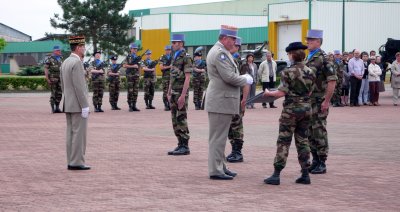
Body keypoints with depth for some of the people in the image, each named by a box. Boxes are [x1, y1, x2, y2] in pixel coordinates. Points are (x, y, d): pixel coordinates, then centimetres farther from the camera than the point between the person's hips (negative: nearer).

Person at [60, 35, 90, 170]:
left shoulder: (65, 63, 13)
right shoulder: (77, 63, -16)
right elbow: (79, 86, -21)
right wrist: (85, 106, -19)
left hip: (68, 105, 9)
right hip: (78, 105, -9)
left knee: (71, 133, 10)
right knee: (79, 133, -5)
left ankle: (71, 162, 12)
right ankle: (77, 162, -5)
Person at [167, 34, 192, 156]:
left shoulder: (186, 57, -12)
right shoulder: (175, 57, 15)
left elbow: (187, 78, -17)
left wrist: (183, 95, -22)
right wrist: (169, 93, 18)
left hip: (181, 92, -9)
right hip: (174, 92, 9)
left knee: (181, 119, -7)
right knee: (175, 120, 9)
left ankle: (185, 147, -3)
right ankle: (180, 145, 14)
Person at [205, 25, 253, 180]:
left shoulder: (221, 52, 16)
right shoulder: (220, 53, -17)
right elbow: (229, 77, -22)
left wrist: (243, 79, 9)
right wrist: (246, 80, -7)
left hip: (222, 100, 11)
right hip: (220, 102, -11)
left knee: (220, 137, 16)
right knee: (218, 137, -6)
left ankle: (220, 166, 24)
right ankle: (215, 170, -3)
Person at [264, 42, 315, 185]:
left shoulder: (287, 72, -13)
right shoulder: (310, 72, 3)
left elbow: (281, 93, -15)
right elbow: (309, 92, 9)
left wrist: (268, 93, 2)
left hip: (291, 110, -5)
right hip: (306, 109, 5)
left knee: (283, 142, -1)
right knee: (303, 141, 11)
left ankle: (276, 175, -2)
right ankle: (305, 174, 10)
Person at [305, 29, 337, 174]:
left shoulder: (323, 58, -12)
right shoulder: (309, 58, 14)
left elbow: (332, 80, -17)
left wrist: (327, 101, -19)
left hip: (319, 101, -8)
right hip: (308, 101, 8)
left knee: (319, 132, -4)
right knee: (310, 132, 11)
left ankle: (322, 164, 2)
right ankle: (315, 161, 19)